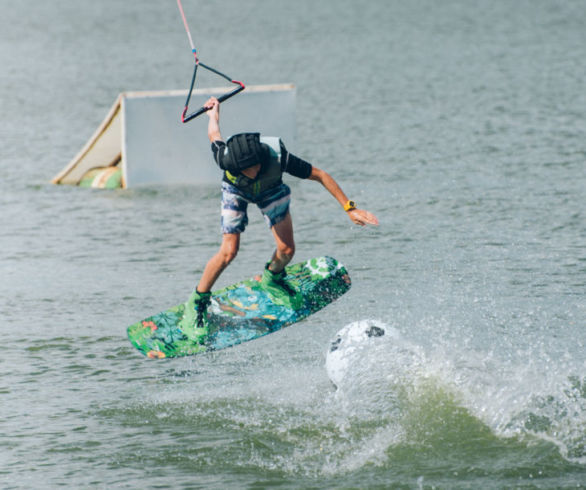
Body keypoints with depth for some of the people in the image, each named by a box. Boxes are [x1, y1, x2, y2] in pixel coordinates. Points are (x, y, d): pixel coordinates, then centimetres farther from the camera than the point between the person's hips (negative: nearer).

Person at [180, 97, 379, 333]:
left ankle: (272, 278, 28)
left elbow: (321, 176, -29)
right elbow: (214, 134, -15)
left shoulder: (278, 156, -42)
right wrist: (214, 113, 9)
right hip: (236, 190, -1)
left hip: (270, 190, 1)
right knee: (229, 251, -15)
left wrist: (350, 208, -27)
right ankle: (197, 301, 6)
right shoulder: (225, 157, -41)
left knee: (286, 250, -8)